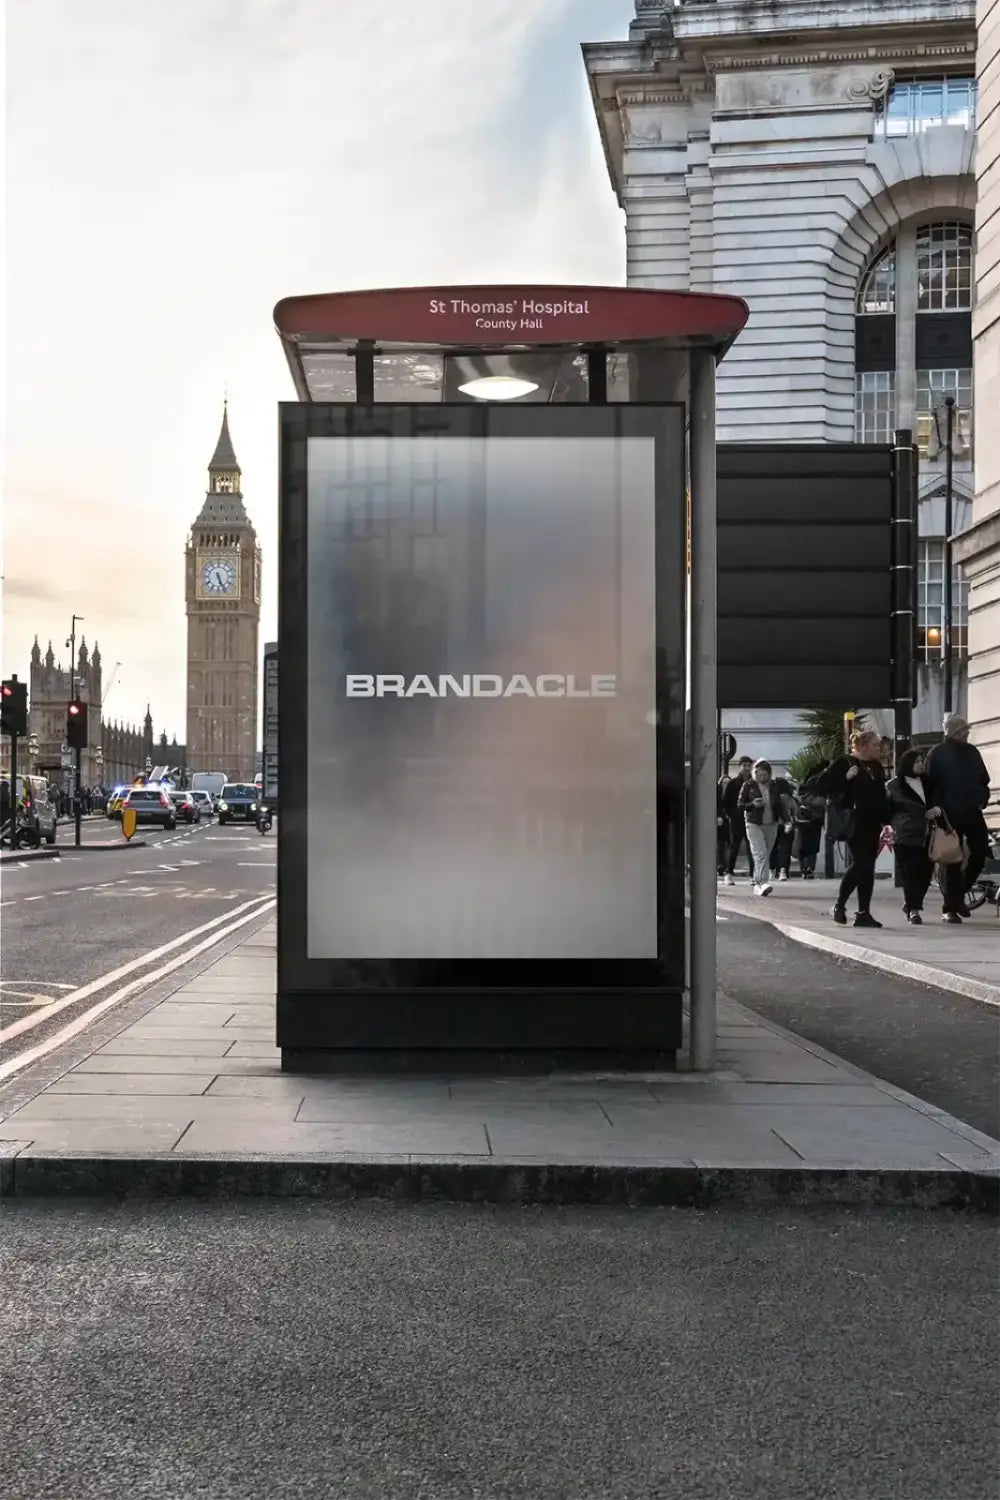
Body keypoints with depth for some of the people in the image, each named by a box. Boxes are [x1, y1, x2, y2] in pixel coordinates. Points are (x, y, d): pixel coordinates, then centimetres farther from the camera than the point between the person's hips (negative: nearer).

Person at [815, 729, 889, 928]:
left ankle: (863, 913, 8)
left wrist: (886, 822, 12)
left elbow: (882, 797, 21)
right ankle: (839, 904, 3)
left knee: (868, 867, 5)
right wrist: (845, 778, -19)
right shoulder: (844, 763, -4)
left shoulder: (876, 767, 17)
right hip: (854, 822, -7)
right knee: (860, 862, -13)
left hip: (872, 823, 7)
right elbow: (821, 785, -9)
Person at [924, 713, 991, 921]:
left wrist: (982, 799, 2)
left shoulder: (972, 752, 11)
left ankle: (959, 895, 20)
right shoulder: (937, 754, -4)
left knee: (980, 851, 0)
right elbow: (929, 785, -7)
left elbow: (984, 780, 17)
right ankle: (950, 908, 5)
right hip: (949, 815, -5)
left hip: (972, 812, 5)